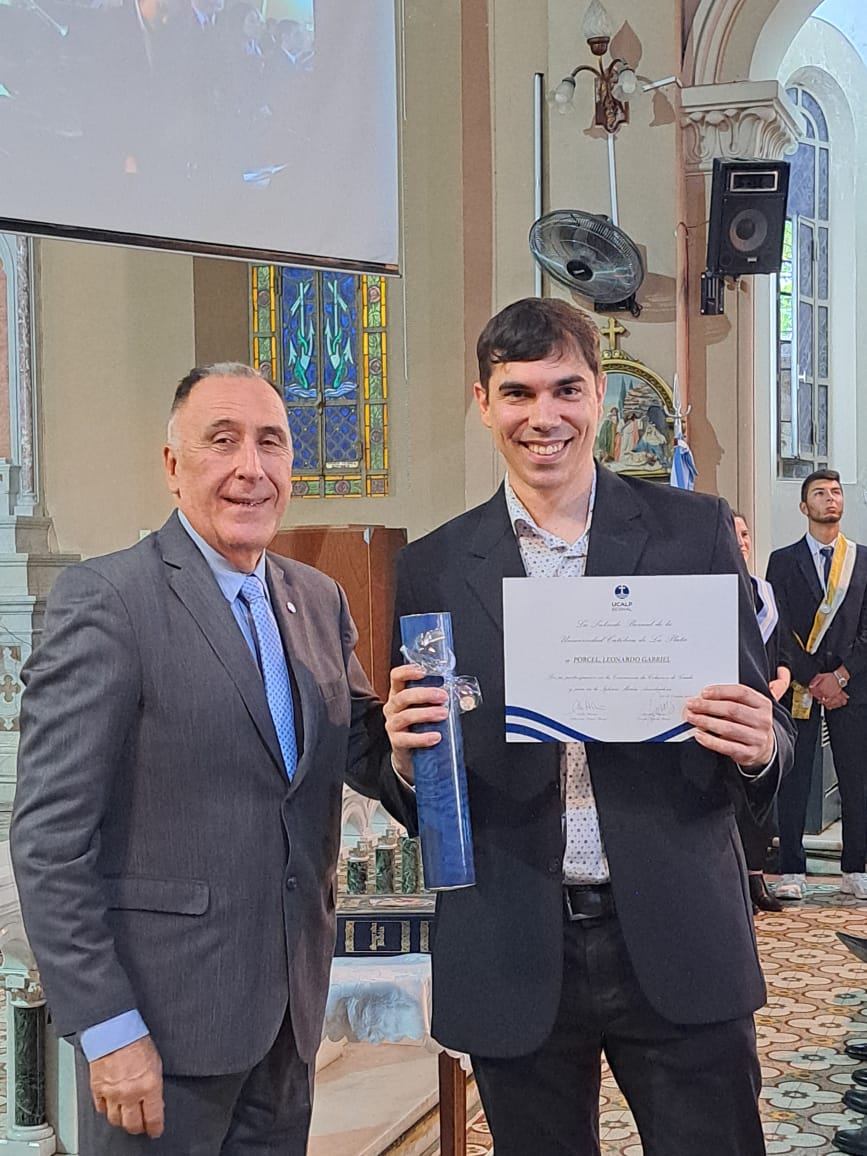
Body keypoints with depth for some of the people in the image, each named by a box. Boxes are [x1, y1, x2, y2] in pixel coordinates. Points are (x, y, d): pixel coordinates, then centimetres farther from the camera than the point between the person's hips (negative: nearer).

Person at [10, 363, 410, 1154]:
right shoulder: (104, 599, -12)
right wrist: (107, 1029, -17)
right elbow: (50, 835, -15)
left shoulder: (320, 601, 9)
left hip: (290, 1007, 6)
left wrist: (404, 739, -12)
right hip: (161, 1015, -6)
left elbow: (359, 755, 12)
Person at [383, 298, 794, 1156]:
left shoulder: (694, 531, 1)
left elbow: (758, 717, 4)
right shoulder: (432, 569, 2)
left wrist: (759, 747, -18)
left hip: (677, 942, 0)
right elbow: (417, 794, 7)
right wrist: (407, 755, -15)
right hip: (514, 956, 1)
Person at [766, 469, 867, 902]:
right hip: (800, 685, -1)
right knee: (793, 780, -1)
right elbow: (780, 630, 0)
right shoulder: (783, 561, 7)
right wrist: (813, 680, -8)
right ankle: (792, 872, 4)